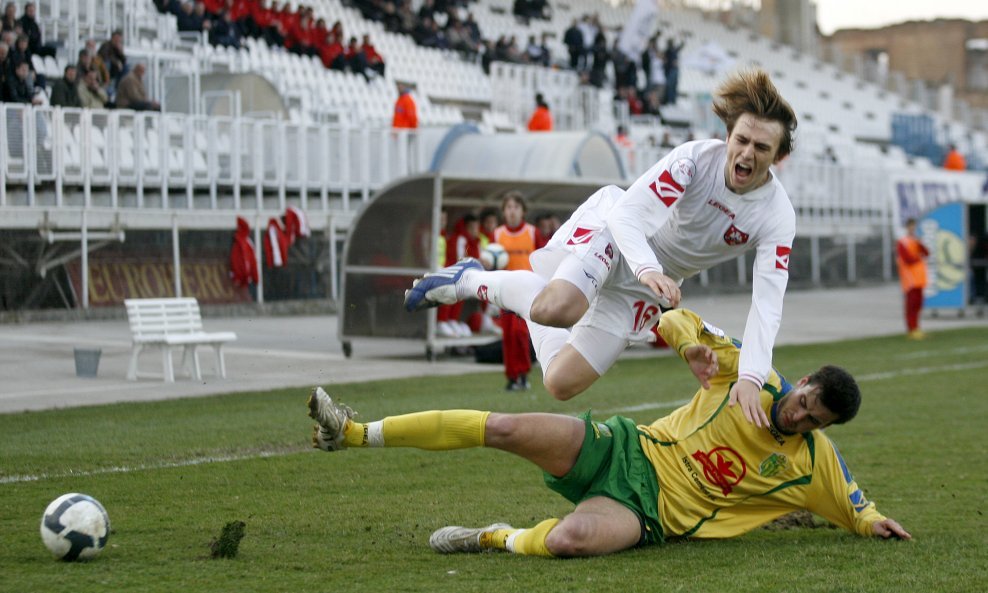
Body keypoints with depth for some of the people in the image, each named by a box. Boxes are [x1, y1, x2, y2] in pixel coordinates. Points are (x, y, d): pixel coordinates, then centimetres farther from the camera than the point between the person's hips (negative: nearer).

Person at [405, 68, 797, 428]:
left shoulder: (777, 217, -19)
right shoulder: (696, 158, -24)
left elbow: (766, 304, -26)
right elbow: (629, 213, -29)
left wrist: (751, 377, -40)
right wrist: (648, 270, -49)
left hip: (648, 288, 4)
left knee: (561, 382, -2)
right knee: (559, 309, -37)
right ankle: (471, 281, -6)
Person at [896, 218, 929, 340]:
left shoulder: (916, 241, 17)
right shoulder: (902, 243, -8)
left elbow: (926, 253, 6)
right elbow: (908, 259, -16)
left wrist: (919, 243, -10)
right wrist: (920, 257, 0)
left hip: (918, 278, 8)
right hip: (909, 279, -8)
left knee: (917, 304, 8)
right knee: (911, 304, -10)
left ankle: (915, 329, 12)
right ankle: (912, 330, -10)